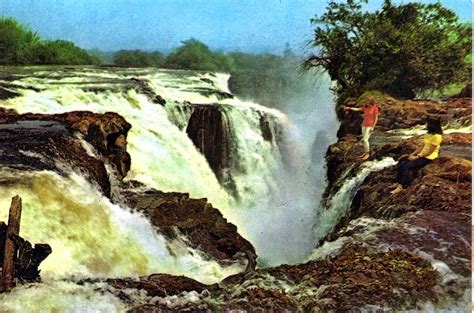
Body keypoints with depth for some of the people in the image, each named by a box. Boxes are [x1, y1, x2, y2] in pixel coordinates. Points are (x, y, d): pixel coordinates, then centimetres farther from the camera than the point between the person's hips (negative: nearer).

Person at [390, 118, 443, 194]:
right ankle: (398, 183, -5)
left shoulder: (437, 136, -17)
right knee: (402, 162, -4)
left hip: (429, 158, -9)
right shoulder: (428, 134, 11)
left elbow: (430, 151, -19)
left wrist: (417, 157, -19)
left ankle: (402, 187, -20)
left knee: (408, 166, -25)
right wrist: (412, 154, 2)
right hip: (422, 155, 9)